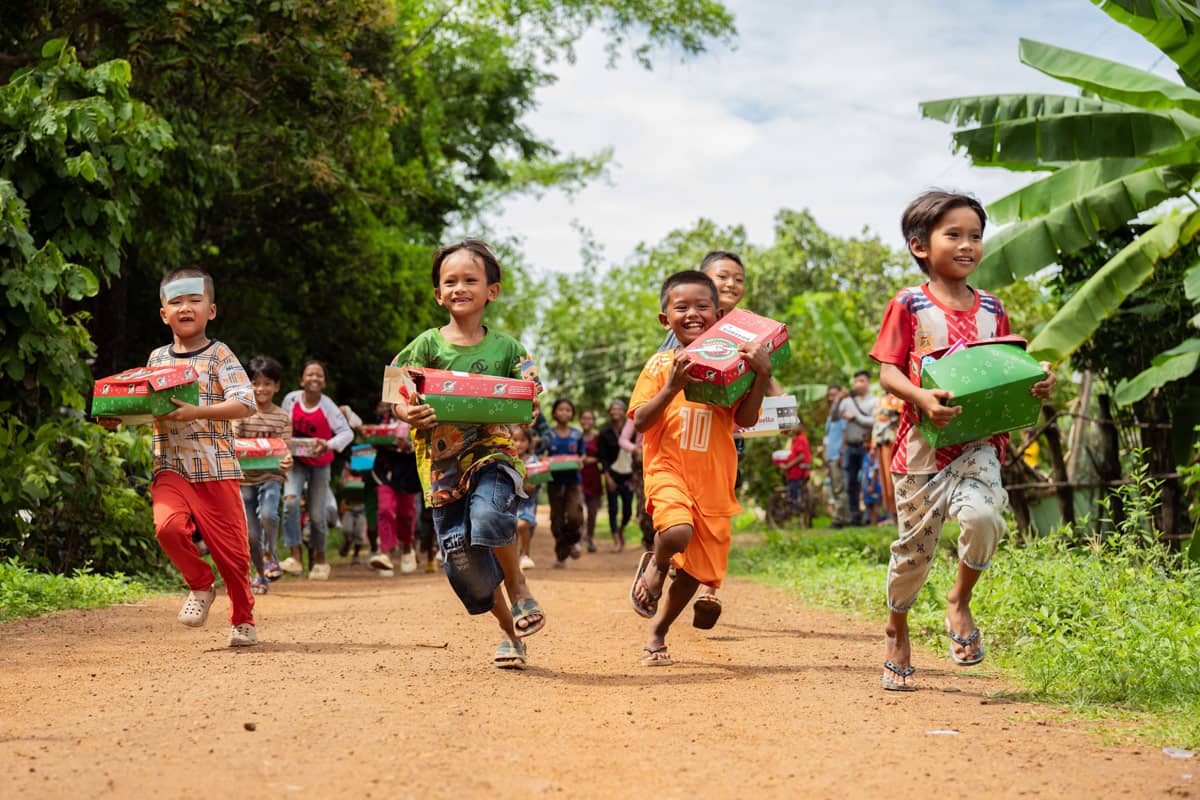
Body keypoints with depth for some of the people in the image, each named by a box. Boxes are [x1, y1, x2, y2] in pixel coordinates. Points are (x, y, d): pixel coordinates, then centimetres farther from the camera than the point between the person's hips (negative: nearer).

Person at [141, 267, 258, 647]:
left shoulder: (219, 356, -3)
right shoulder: (157, 358, 12)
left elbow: (244, 403, -15)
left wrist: (197, 412, -26)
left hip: (216, 468, -3)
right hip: (171, 468, 3)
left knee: (229, 547, 2)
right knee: (168, 527, -23)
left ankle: (243, 619, 25)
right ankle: (200, 585, 6)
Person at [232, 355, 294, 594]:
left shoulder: (282, 417, 0)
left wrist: (287, 461, -27)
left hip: (271, 476, -1)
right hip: (245, 478, 1)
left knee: (268, 514, -29)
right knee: (251, 534, 5)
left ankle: (270, 554, -3)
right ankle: (260, 574, 27)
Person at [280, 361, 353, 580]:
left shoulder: (328, 407, -14)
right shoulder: (291, 399, -7)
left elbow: (347, 433, -16)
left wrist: (329, 445, -32)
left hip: (320, 463, -1)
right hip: (296, 461, 1)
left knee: (317, 514, 5)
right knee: (290, 500, -24)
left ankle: (319, 558, 30)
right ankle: (295, 557, -23)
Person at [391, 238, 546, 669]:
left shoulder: (505, 348, 4)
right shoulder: (427, 345, 2)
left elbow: (530, 398, 5)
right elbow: (397, 395, 2)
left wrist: (528, 410, -18)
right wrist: (408, 414, -20)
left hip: (493, 452, -1)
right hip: (442, 460, 2)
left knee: (489, 516, -31)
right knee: (462, 562, 1)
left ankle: (520, 591, -3)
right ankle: (510, 631, 24)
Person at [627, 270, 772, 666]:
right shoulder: (661, 365, 1)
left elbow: (746, 419, -5)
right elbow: (640, 421, -6)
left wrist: (762, 374, -18)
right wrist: (672, 387, -20)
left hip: (714, 479, 3)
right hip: (668, 468, -3)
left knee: (699, 566, 8)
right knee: (678, 533, -31)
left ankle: (657, 629, 32)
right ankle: (655, 565, 5)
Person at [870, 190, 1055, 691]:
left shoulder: (991, 310, 10)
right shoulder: (908, 305, -2)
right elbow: (888, 371, -6)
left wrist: (1037, 383, -5)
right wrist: (923, 398, -24)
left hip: (979, 442, 2)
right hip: (923, 443, -2)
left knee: (982, 515, -26)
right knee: (914, 546, 6)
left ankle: (960, 601, 2)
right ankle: (897, 634, 31)